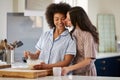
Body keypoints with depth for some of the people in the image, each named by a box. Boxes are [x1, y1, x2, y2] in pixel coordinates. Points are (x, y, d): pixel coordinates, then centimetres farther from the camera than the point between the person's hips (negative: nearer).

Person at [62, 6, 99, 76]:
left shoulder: (87, 35, -19)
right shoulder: (74, 32, 1)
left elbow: (89, 60, -23)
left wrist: (69, 68, -30)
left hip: (86, 73, -6)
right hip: (75, 72, 6)